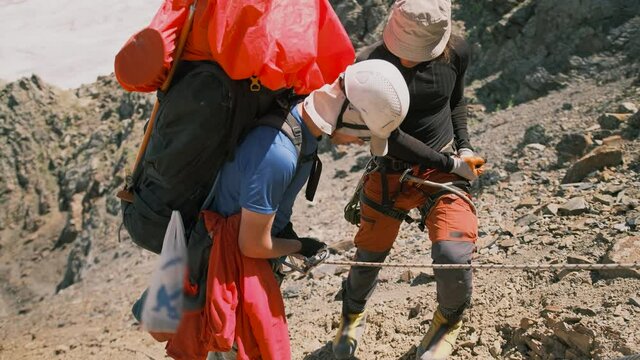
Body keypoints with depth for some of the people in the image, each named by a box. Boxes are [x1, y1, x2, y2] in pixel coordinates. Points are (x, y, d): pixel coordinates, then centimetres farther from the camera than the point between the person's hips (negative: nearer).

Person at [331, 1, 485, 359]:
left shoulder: (457, 52, -10)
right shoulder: (370, 64, -20)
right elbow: (389, 136, -19)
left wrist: (464, 147, -3)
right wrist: (451, 163, -16)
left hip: (445, 167, 1)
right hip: (391, 172, 0)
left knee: (453, 255, -20)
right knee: (369, 256, 11)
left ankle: (450, 318, 16)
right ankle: (354, 312, 47)